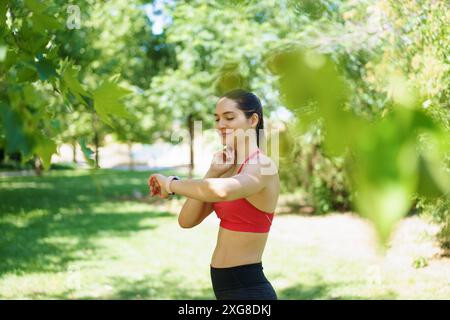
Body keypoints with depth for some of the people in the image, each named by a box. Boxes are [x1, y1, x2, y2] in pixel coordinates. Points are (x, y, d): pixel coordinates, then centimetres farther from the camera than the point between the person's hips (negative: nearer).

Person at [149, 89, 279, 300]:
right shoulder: (229, 169, 11)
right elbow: (187, 220, 4)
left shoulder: (262, 166, -14)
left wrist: (170, 184, -21)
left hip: (247, 289, -8)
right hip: (226, 286, 8)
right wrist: (212, 173, -6)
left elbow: (219, 191, -37)